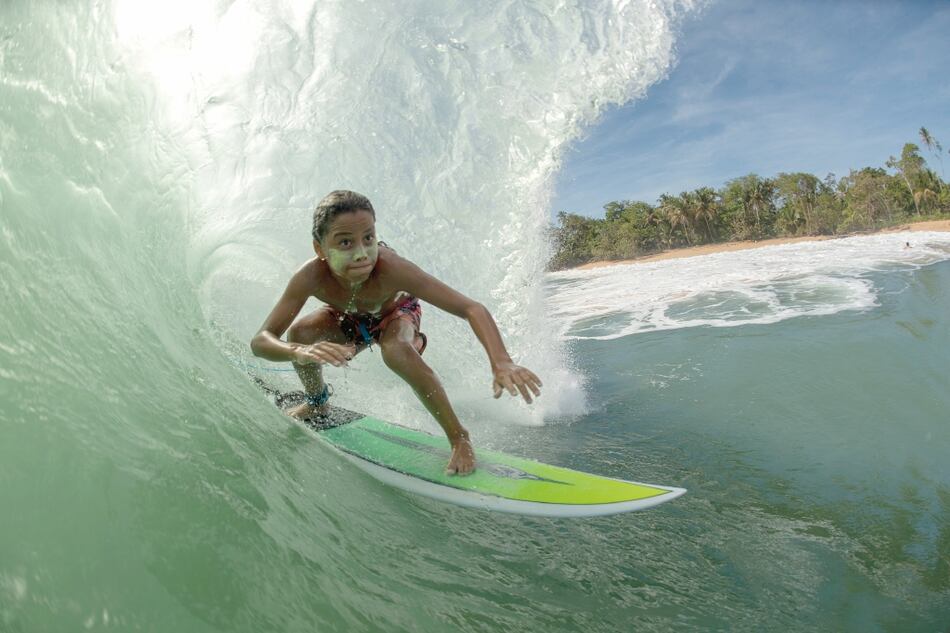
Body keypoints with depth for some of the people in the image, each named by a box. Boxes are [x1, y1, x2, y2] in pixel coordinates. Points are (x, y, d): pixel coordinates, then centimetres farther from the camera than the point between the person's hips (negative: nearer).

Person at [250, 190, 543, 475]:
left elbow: (472, 309, -45)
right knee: (299, 331, -26)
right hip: (348, 319, 3)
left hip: (396, 314, -2)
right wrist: (299, 351, -62)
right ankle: (316, 402, 8)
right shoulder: (311, 276, -37)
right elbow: (260, 341, -38)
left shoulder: (390, 268, -43)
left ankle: (459, 438, -19)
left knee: (396, 350, -37)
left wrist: (501, 363, -63)